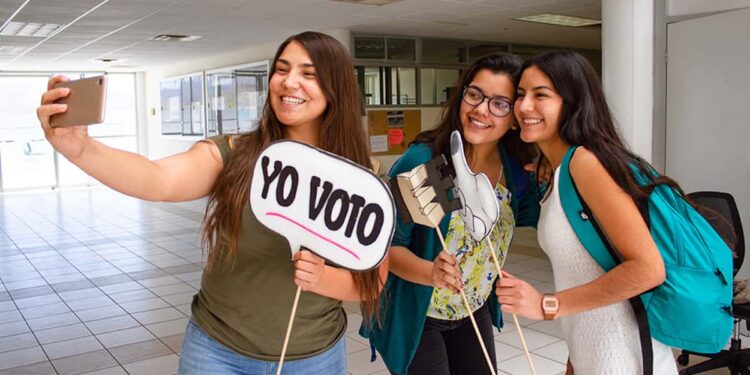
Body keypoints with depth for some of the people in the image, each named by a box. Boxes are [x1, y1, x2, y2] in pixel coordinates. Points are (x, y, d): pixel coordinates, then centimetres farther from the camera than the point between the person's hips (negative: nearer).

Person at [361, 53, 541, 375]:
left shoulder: (516, 169, -10)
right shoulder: (422, 161, -24)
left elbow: (533, 216, 8)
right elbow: (388, 244, -19)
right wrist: (430, 273, -37)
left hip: (476, 312, 6)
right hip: (415, 315, -5)